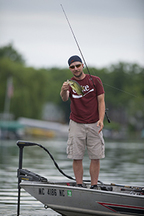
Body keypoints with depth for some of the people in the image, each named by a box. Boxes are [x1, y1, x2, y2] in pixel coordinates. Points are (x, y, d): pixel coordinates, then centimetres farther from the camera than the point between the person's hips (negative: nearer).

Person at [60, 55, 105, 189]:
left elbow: (101, 101, 1)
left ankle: (94, 186, 3)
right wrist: (63, 91, -41)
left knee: (95, 157, -3)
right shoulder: (69, 84, 4)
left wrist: (101, 119, -13)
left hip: (94, 124, 0)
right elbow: (64, 98, -17)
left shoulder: (95, 81, 2)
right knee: (77, 157, -3)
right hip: (76, 124, 0)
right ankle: (79, 186, 3)